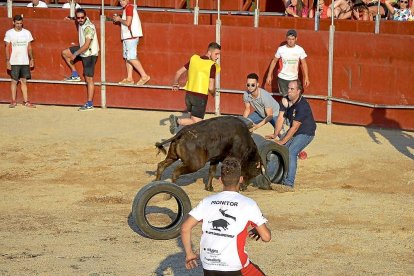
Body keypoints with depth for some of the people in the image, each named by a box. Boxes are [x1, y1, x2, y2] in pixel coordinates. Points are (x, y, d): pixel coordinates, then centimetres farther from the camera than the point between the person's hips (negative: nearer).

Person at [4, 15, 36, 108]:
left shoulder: (27, 33, 6)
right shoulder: (9, 33, -1)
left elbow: (29, 47, 12)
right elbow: (7, 48, -1)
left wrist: (31, 59, 7)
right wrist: (7, 60, -6)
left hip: (25, 61, 2)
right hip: (14, 62, -2)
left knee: (24, 81, 4)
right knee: (14, 81, 1)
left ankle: (26, 101, 6)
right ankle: (13, 101, 7)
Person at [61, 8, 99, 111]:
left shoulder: (89, 27, -25)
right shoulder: (81, 23, 1)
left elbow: (86, 45, -29)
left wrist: (75, 54, -22)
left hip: (90, 54, -9)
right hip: (83, 50, 9)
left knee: (89, 79, -6)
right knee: (64, 52, 12)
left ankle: (90, 104, -4)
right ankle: (75, 74, 16)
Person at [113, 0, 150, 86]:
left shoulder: (129, 7, -11)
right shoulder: (127, 8, 18)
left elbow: (128, 23, -19)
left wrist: (119, 19, -5)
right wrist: (119, 19, 9)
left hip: (131, 36, -10)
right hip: (128, 37, 10)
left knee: (131, 57, -13)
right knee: (127, 57, 9)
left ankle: (144, 76, -13)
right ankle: (129, 78, 9)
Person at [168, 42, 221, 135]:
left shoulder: (194, 59, 5)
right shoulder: (212, 65, -12)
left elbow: (178, 72, 10)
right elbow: (211, 88, -13)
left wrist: (175, 84, 28)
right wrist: (213, 93, 10)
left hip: (189, 94, 7)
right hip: (201, 96, -7)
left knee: (192, 119, 20)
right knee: (196, 122, -5)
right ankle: (178, 121, -23)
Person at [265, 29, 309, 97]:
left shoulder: (300, 50, -4)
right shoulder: (281, 49, -5)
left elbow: (304, 64, 2)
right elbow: (274, 61, 5)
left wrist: (306, 78, -4)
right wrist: (269, 75, 3)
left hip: (294, 79, 1)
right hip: (282, 79, 0)